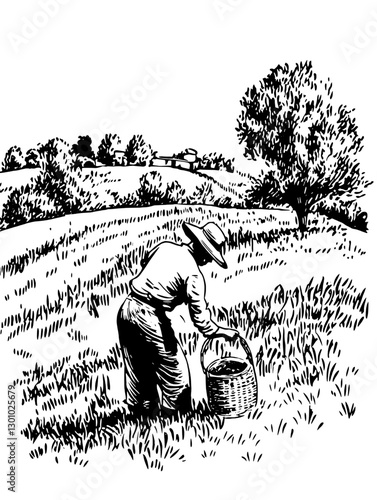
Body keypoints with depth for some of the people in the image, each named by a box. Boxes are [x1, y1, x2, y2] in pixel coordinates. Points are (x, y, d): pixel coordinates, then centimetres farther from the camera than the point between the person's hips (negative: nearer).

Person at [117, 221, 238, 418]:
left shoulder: (165, 246, 7)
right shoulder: (193, 274, -10)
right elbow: (200, 318, -11)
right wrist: (224, 331, 1)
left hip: (127, 308, 7)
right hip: (150, 318, -7)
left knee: (138, 372, 22)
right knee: (174, 372, 11)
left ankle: (142, 417, 36)